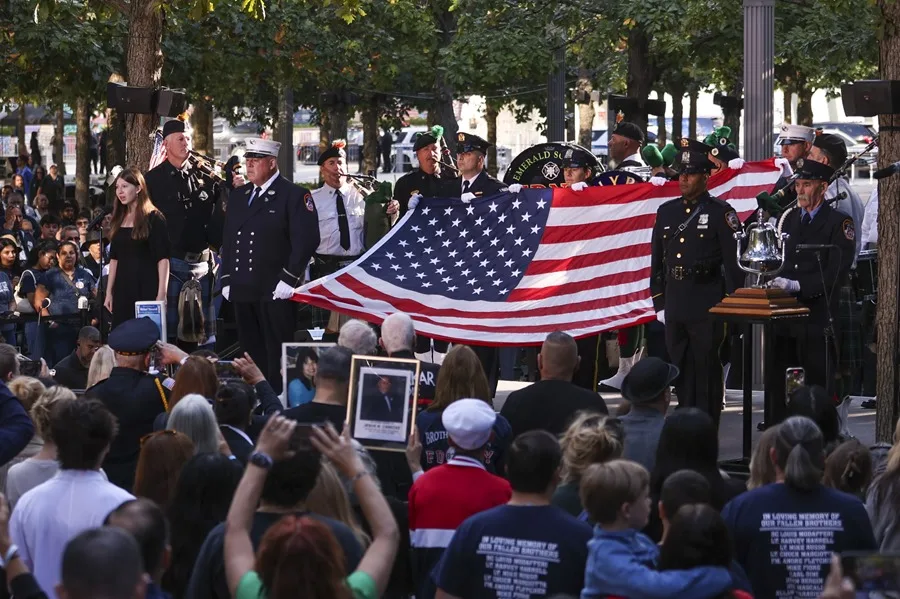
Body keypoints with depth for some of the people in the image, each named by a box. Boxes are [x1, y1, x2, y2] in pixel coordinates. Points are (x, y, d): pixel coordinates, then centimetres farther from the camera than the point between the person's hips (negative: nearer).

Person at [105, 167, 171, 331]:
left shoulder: (154, 218, -4)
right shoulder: (119, 219, 14)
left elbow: (163, 258, -10)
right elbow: (114, 258, 16)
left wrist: (162, 294, -17)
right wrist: (109, 292, 11)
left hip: (146, 289, -6)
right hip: (122, 290, 6)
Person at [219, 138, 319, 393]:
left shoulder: (294, 196, -4)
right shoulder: (238, 196, 18)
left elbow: (306, 239, -11)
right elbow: (228, 240, 21)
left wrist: (289, 279, -16)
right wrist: (227, 279, 13)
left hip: (276, 293, -6)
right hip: (243, 293, 6)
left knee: (277, 357, -4)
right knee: (251, 353, 9)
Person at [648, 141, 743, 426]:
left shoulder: (721, 213, -3)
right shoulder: (667, 211, 13)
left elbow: (734, 261, -5)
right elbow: (657, 261, 16)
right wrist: (659, 303, 12)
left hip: (707, 306, -5)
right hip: (675, 304, 5)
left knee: (706, 369, -1)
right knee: (681, 371, 9)